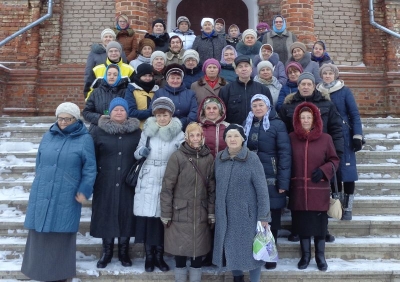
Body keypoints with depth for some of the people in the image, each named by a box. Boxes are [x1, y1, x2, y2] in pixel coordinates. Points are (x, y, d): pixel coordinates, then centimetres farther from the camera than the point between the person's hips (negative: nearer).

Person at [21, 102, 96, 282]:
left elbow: (89, 169, -4)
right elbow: (39, 163, 19)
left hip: (66, 198, -4)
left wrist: (84, 191, -10)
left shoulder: (85, 139, -3)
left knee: (61, 236, 4)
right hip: (42, 195, 4)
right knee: (39, 234, 8)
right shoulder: (48, 136, 10)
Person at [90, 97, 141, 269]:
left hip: (128, 183, 0)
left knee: (126, 216, 7)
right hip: (105, 183, 0)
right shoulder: (99, 131, 2)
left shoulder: (136, 132, 4)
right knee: (106, 215, 7)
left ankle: (124, 252, 24)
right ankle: (106, 252, 24)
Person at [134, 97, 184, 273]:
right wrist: (142, 152, -9)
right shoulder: (147, 131, 6)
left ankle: (159, 256, 20)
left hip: (168, 180, -1)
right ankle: (149, 256, 16)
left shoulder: (178, 133, 2)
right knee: (147, 216, 0)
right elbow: (137, 154, 11)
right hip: (148, 180, 1)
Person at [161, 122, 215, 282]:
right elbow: (167, 187, -7)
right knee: (180, 248, 8)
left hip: (201, 213, 2)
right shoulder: (177, 157, -8)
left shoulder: (209, 158, 2)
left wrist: (212, 213, 3)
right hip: (180, 212, -2)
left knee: (198, 248, 10)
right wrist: (165, 214, -8)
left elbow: (212, 188, 5)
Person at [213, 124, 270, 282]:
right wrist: (216, 211, 8)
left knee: (251, 249, 7)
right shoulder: (219, 158, 2)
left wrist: (263, 216, -12)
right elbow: (218, 186, 9)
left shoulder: (252, 158, -10)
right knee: (230, 249, 13)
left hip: (247, 214, -4)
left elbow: (261, 189, -10)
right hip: (225, 214, 4)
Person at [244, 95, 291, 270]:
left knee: (271, 218, 7)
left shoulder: (278, 125, -4)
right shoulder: (247, 125, 10)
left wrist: (283, 182, -15)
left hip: (271, 180, -3)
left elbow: (284, 154, -9)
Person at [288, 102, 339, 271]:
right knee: (302, 223, 9)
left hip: (319, 190, 0)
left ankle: (320, 256, 25)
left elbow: (334, 160, 7)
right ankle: (305, 255, 26)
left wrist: (323, 170, -11)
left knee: (319, 223, 7)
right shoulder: (291, 138, 0)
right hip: (298, 189, 1)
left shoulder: (325, 138, -1)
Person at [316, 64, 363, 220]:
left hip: (344, 136, -3)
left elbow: (355, 114, -4)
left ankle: (348, 208, 7)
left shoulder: (345, 91, -3)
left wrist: (358, 136, -11)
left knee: (346, 169, -3)